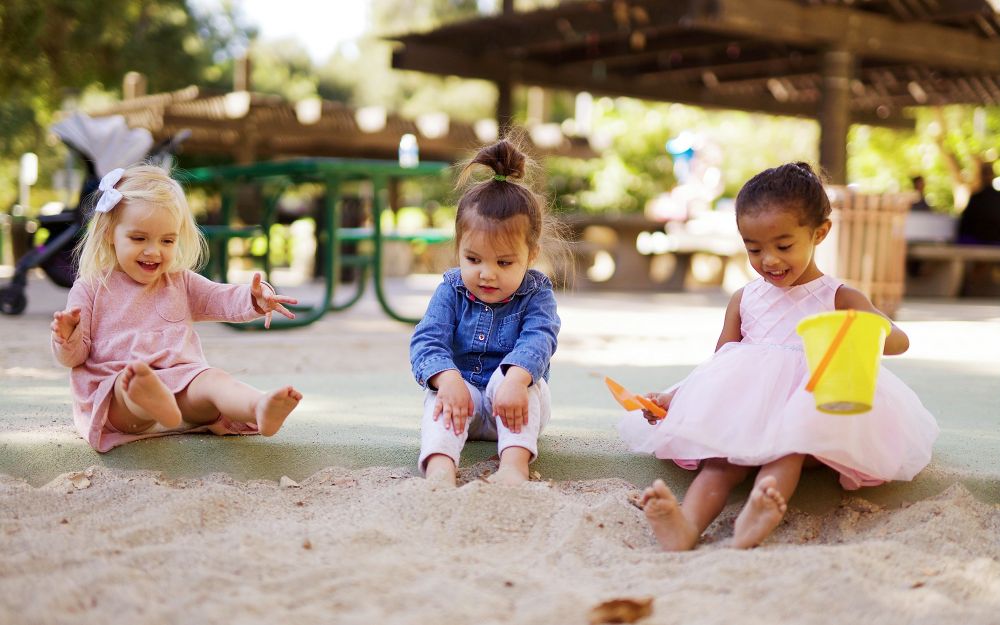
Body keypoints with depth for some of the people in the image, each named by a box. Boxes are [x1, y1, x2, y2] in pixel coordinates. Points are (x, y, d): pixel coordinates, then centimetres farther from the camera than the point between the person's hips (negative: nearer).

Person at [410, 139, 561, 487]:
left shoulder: (536, 293, -6)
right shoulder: (450, 291, -2)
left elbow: (538, 339, -24)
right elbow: (427, 340, -14)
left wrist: (515, 380, -47)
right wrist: (447, 378, -37)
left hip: (513, 405, -1)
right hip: (461, 392, 1)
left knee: (518, 377, -31)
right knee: (440, 395, -30)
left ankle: (514, 464, -48)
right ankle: (440, 468, -55)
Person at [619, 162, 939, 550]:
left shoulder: (838, 299, 8)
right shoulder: (744, 300, 18)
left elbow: (898, 340, -5)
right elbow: (718, 365, 19)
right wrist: (674, 397, 2)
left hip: (809, 413, -1)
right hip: (743, 416, 2)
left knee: (787, 448, -36)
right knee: (724, 456, -31)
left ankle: (752, 523, -61)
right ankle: (688, 524, -57)